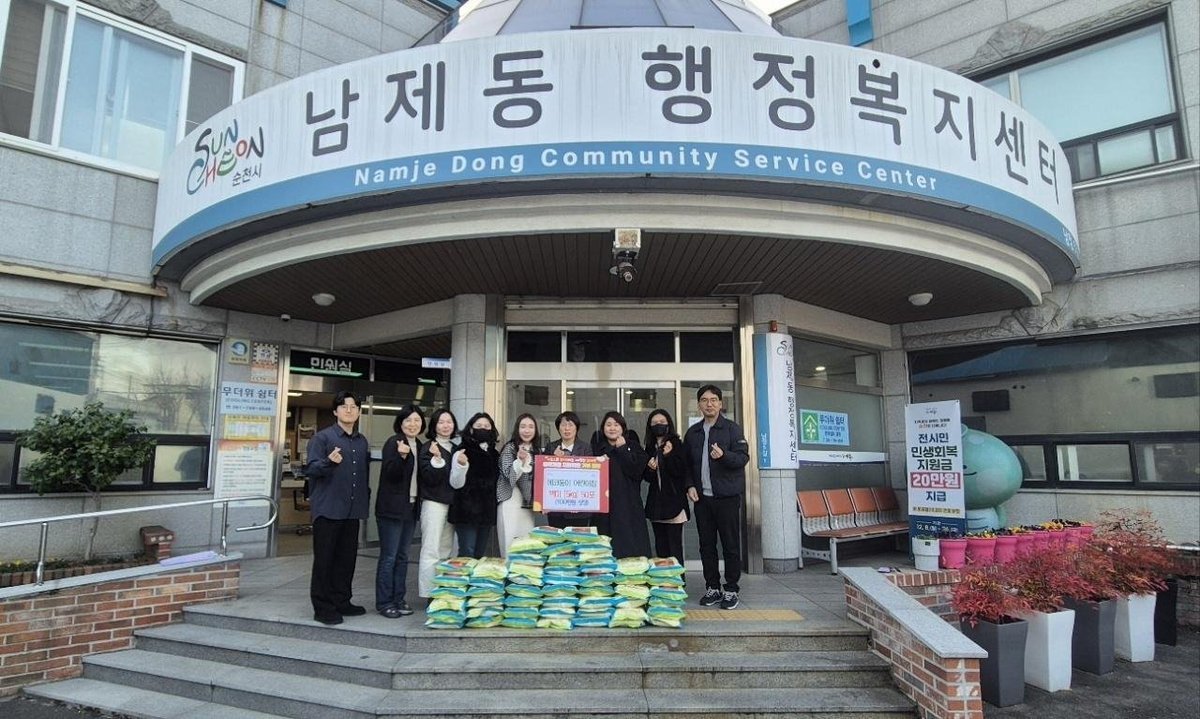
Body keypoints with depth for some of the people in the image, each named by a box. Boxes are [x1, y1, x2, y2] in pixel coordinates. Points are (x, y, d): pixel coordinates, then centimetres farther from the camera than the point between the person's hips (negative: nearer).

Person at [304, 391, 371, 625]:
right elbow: (311, 469, -12)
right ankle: (322, 607, 9)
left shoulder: (362, 441, 14)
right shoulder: (322, 437, -4)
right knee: (324, 559, 1)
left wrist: (366, 496, 12)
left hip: (352, 509, 6)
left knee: (347, 558, 11)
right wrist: (329, 462, -30)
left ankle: (341, 602, 22)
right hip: (328, 509, -6)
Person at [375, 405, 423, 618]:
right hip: (391, 508, -7)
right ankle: (384, 602, 5)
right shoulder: (393, 443, -10)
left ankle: (398, 600, 19)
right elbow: (390, 474, -18)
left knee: (402, 556, 12)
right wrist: (401, 456, -34)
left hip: (410, 507, 8)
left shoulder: (419, 446, 13)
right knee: (388, 557, -3)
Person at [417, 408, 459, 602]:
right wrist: (437, 459, -25)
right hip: (434, 503, -6)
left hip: (452, 503, 6)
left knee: (446, 551, 10)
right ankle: (428, 594, 0)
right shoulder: (428, 448, -6)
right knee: (431, 551, -6)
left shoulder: (456, 447, 12)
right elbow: (430, 478, -13)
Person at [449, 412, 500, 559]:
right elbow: (456, 484, -14)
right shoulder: (461, 453, -6)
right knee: (467, 554, -8)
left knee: (479, 555, 11)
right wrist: (461, 465, -30)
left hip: (487, 511, 6)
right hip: (467, 511, -6)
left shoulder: (495, 454, 11)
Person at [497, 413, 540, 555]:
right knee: (510, 543, -8)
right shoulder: (510, 447, -5)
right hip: (511, 501, -5)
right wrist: (520, 460, -31)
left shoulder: (536, 450, 13)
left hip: (528, 503, 5)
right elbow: (509, 474, -15)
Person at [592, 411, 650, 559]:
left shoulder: (633, 448, 7)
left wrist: (622, 449, -6)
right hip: (604, 506, 2)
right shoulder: (597, 449, 13)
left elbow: (636, 471, -9)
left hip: (628, 505, -2)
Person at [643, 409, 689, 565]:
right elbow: (646, 477, 15)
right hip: (656, 502, 6)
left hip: (674, 501, -5)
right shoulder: (650, 448, 11)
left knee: (674, 547, -6)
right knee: (660, 546, 10)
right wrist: (650, 468, -6)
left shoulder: (677, 445, -4)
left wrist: (668, 455, -21)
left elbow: (681, 472, -11)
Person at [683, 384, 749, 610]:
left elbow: (743, 457, -9)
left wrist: (724, 455, -27)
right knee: (706, 545, 9)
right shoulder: (692, 432, 12)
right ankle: (712, 587, 20)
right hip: (701, 496, 4)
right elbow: (686, 463, 16)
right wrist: (690, 486, 3)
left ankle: (731, 590, 12)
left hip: (727, 496, -4)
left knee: (730, 545, 1)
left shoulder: (732, 429, -1)